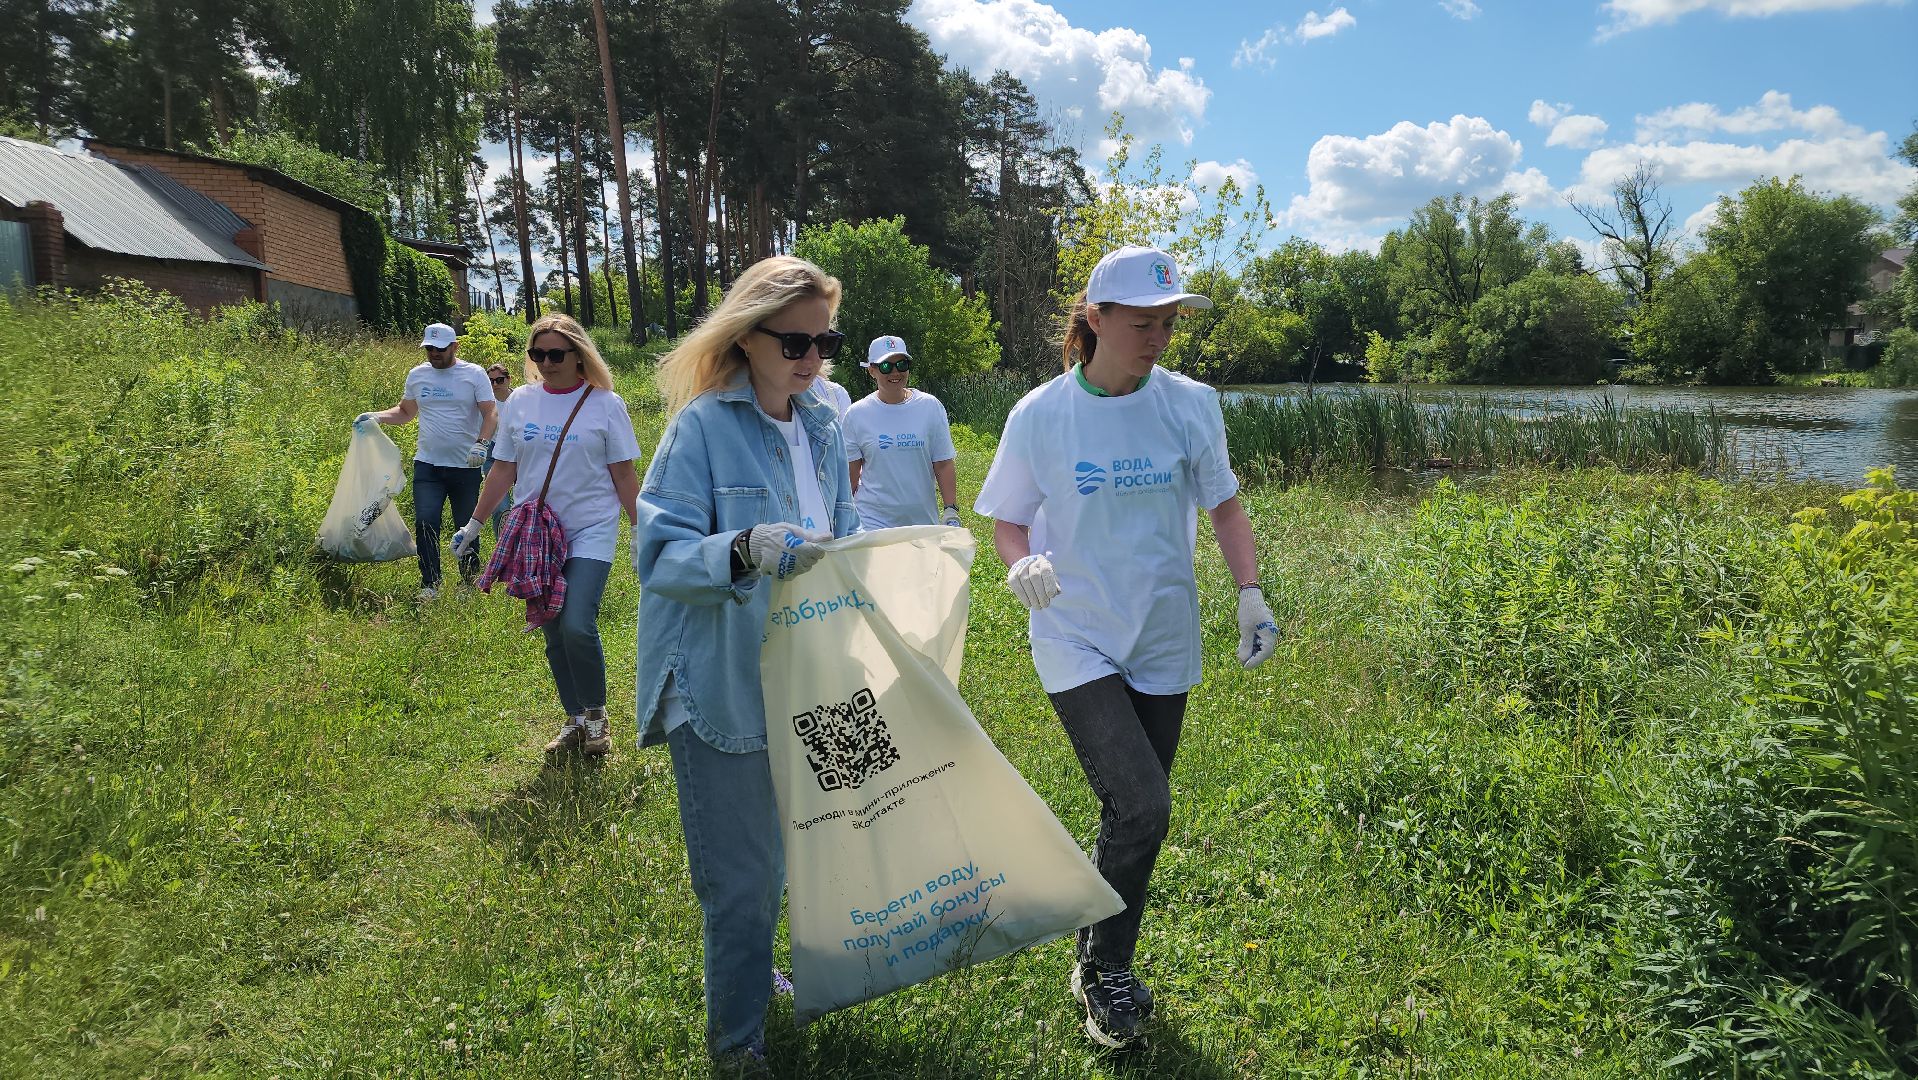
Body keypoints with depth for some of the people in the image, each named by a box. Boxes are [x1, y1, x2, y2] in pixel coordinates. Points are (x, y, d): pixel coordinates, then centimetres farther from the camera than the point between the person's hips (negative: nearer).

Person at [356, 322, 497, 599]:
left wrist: (481, 443, -23)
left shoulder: (474, 374, -3)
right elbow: (405, 412, 19)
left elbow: (491, 413, -7)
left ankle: (470, 582, 25)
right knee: (425, 523, -9)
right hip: (427, 465, 2)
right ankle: (430, 584, -1)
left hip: (466, 467, -2)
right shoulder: (417, 374, 8)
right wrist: (376, 417, 1)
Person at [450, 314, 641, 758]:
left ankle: (596, 713, 6)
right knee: (555, 635, 8)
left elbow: (624, 474, -2)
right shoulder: (520, 401, 5)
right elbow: (503, 470, 11)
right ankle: (573, 721, 24)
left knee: (578, 627, -17)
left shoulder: (605, 404, -4)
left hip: (591, 533, -4)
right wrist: (473, 525, 11)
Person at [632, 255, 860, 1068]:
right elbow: (657, 554, -18)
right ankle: (738, 1039, 24)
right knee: (740, 874, 3)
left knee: (777, 854, 21)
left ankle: (754, 976, 45)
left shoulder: (821, 429, 5)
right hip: (719, 687, -6)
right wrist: (746, 550, -34)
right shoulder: (702, 426, -14)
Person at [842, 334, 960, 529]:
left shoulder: (931, 407, 2)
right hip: (873, 522, -1)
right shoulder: (857, 414, 0)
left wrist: (951, 510, -2)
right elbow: (851, 474, 4)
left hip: (923, 519, 1)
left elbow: (943, 465, 3)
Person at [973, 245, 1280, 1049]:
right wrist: (1022, 565, -20)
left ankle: (1103, 967, 34)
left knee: (1135, 815, 11)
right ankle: (1105, 968, 11)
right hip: (1078, 640, -3)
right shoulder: (1039, 415, -8)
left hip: (1163, 642, 3)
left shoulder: (1190, 404, -3)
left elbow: (1223, 505, 7)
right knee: (1140, 808, -15)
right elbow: (1008, 520, 1)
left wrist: (1252, 596, -2)